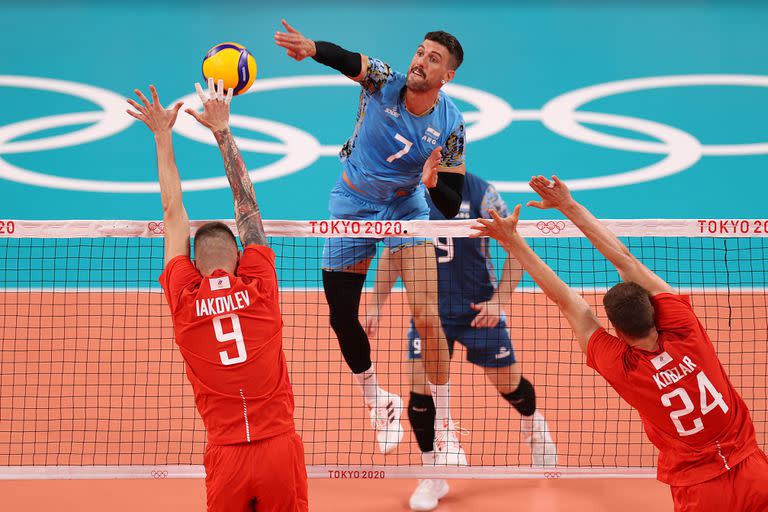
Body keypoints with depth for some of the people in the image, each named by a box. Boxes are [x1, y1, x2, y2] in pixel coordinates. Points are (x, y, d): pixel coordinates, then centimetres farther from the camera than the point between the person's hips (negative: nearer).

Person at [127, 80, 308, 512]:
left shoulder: (184, 300, 1)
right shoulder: (258, 288, 1)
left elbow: (173, 212, 12)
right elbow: (247, 203, 10)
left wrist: (163, 135, 20)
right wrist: (222, 130, 17)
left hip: (227, 456, 0)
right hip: (281, 448, 0)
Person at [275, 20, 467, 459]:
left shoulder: (451, 125, -18)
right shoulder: (384, 82, -20)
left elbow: (453, 207, -16)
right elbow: (345, 59, -44)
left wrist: (433, 183, -38)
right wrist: (311, 48, -65)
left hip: (406, 207, -1)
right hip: (353, 204, 1)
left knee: (427, 317, -14)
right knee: (342, 319, 5)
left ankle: (445, 427, 1)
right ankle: (380, 405, 31)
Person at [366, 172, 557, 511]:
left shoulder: (479, 192, -12)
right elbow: (391, 254, 9)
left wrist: (500, 300, -18)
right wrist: (375, 305, 5)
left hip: (479, 310, -2)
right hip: (428, 311, 2)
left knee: (510, 385, 11)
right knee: (421, 391, -8)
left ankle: (534, 426, 46)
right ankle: (432, 477, 9)